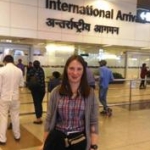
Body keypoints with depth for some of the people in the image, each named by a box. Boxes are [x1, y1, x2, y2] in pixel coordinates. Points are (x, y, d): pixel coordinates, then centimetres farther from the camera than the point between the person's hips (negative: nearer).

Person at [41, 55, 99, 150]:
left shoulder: (90, 93, -6)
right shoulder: (56, 92, -3)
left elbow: (94, 122, -3)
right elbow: (49, 119, 3)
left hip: (79, 141, 0)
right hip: (56, 139, 1)